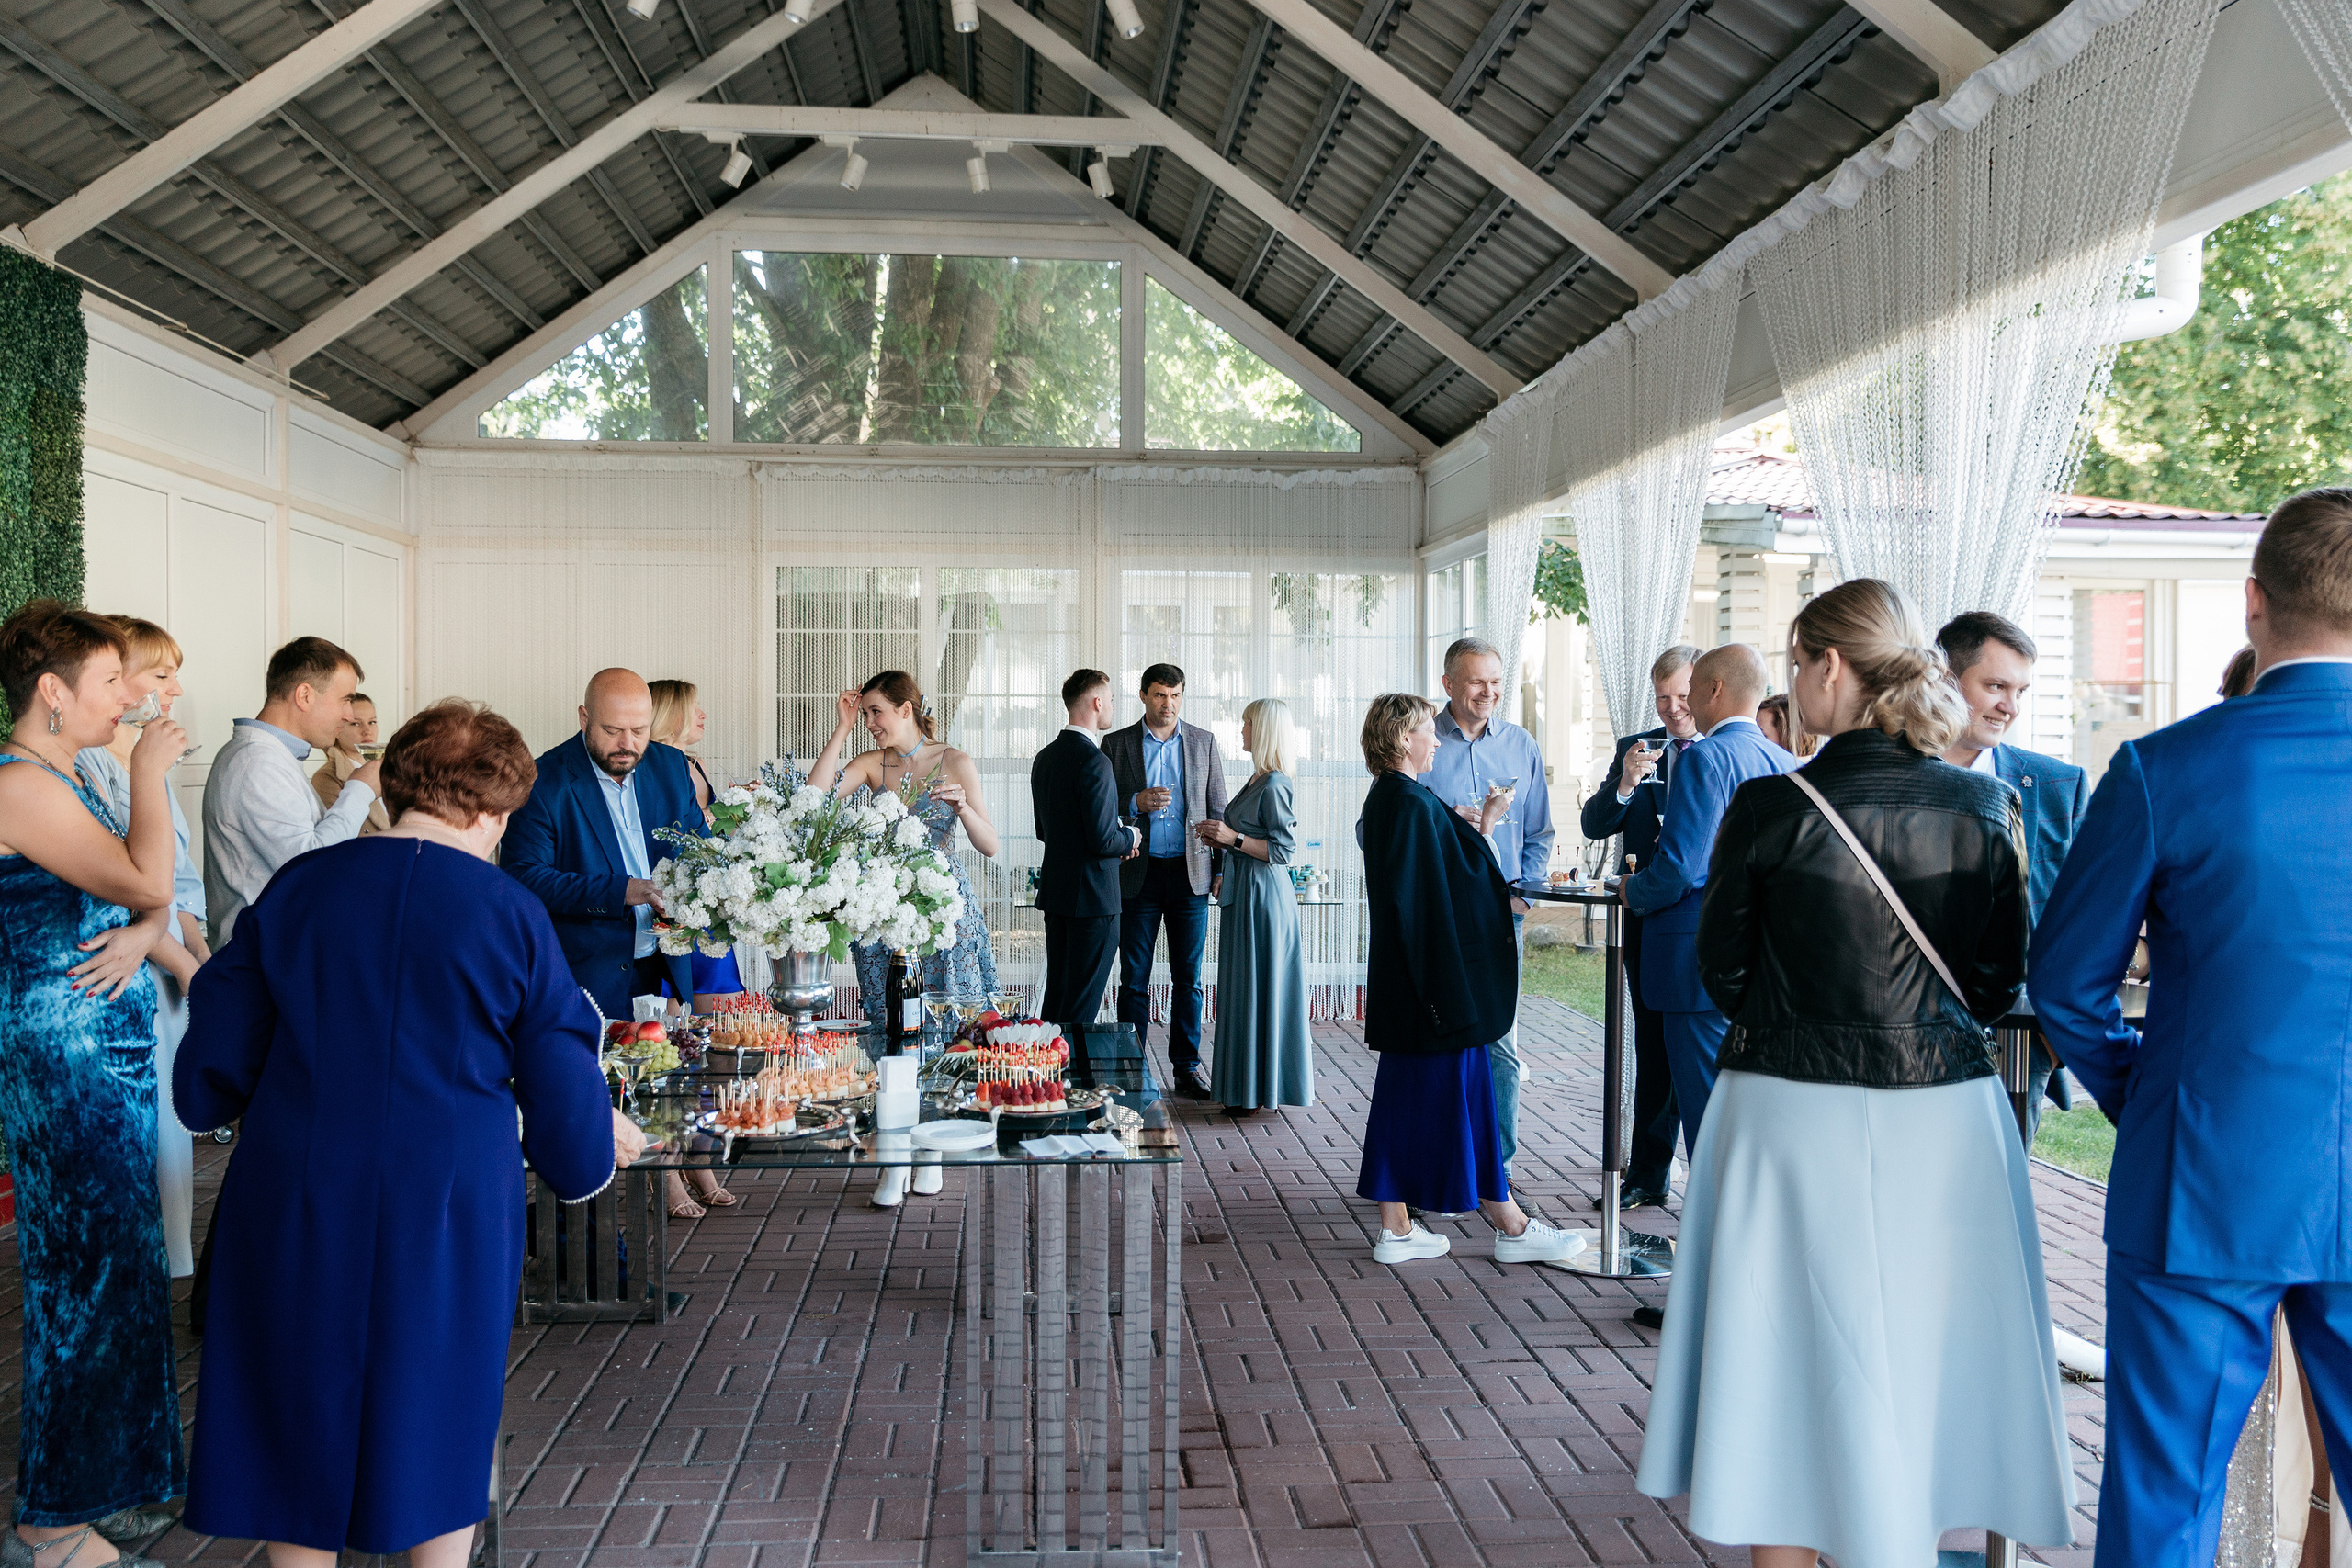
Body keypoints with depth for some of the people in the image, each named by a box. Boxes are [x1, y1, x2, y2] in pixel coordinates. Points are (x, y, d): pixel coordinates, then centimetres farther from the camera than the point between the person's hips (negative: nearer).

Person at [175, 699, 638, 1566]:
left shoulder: (296, 887, -3)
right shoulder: (511, 914, -9)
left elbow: (216, 1058, 3)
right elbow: (559, 1081, -4)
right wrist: (602, 1135, 18)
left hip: (295, 1204, 2)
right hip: (448, 1204, -1)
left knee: (302, 1412, 18)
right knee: (434, 1422, 17)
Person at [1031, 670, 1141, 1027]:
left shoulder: (1045, 757, 9)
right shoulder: (1095, 761, -18)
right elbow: (1103, 841, -22)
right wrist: (1131, 837, 0)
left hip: (1054, 892, 9)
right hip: (1093, 897, -9)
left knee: (1055, 995, 16)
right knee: (1081, 1006, -1)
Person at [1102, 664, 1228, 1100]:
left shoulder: (1203, 742, 7)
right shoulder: (1116, 744, 3)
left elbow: (1218, 809, 9)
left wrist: (1221, 868, 3)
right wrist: (1136, 803, -16)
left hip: (1190, 873, 1)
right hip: (1139, 873, -1)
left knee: (1188, 978, 6)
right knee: (1133, 978, 4)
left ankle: (1186, 1068, 15)